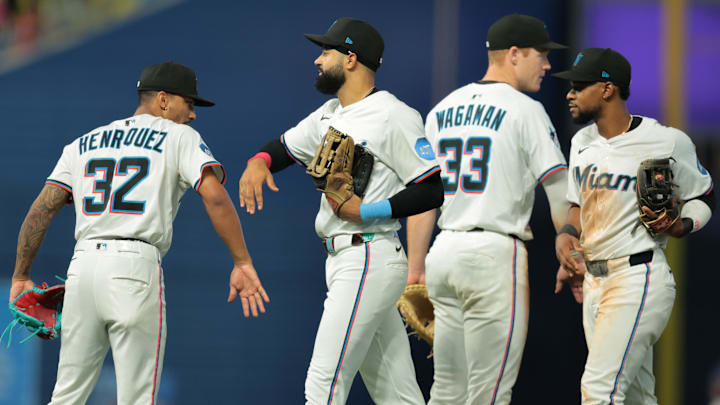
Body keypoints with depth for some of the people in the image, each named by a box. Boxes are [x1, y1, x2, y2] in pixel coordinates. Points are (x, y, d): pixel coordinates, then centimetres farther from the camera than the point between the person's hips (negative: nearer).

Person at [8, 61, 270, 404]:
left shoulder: (83, 144, 22)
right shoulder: (179, 137, 8)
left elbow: (41, 210, 14)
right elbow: (215, 196, -8)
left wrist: (21, 276, 19)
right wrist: (242, 263, -9)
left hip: (83, 265, 5)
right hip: (135, 266, -5)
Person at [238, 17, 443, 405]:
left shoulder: (393, 116, -10)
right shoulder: (329, 115, 18)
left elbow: (434, 190, -13)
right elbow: (285, 147, 28)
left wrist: (367, 211, -19)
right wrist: (259, 161, 4)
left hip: (369, 260, -9)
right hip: (343, 261, 9)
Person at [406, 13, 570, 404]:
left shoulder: (443, 110, 15)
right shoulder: (525, 111, -5)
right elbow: (560, 193, -7)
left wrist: (416, 269, 16)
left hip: (444, 253, 7)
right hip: (496, 254, -7)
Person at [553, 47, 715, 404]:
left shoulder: (666, 142, -8)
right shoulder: (582, 142, 13)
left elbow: (703, 197, 4)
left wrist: (681, 225, -16)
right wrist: (566, 234, 3)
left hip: (638, 280, -8)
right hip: (594, 280, 8)